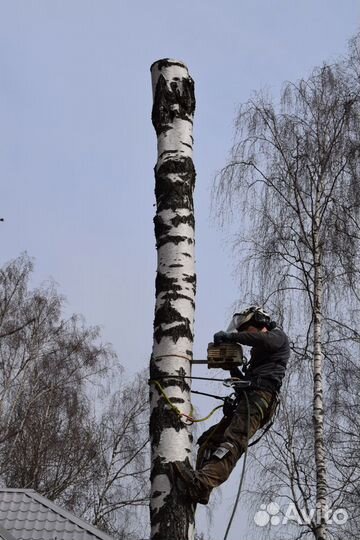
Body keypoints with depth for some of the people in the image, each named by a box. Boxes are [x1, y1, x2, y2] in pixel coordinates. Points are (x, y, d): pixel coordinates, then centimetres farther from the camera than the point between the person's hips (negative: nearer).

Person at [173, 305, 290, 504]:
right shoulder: (259, 352, 38)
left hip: (261, 397, -10)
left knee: (232, 442, -28)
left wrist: (230, 336, -8)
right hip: (249, 398, 10)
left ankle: (203, 482, -47)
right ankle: (199, 485, -20)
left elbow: (263, 339, -14)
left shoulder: (278, 335, 12)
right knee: (209, 439, -3)